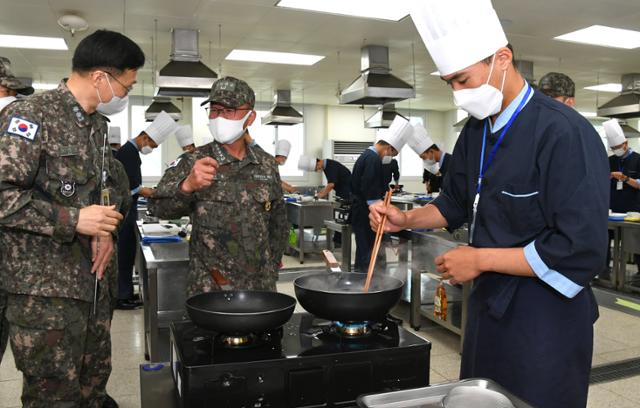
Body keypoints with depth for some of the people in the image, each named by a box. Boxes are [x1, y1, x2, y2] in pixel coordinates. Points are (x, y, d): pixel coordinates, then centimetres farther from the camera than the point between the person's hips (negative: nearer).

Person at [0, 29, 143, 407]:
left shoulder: (98, 124, 13)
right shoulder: (32, 115, -14)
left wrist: (107, 229, 2)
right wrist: (73, 220, -22)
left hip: (94, 281, 8)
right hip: (45, 287, -7)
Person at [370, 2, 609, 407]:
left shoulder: (566, 135, -21)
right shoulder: (475, 132, 4)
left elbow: (582, 251, -24)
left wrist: (480, 259, -19)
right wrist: (405, 219, 0)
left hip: (545, 320, -7)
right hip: (487, 306, 8)